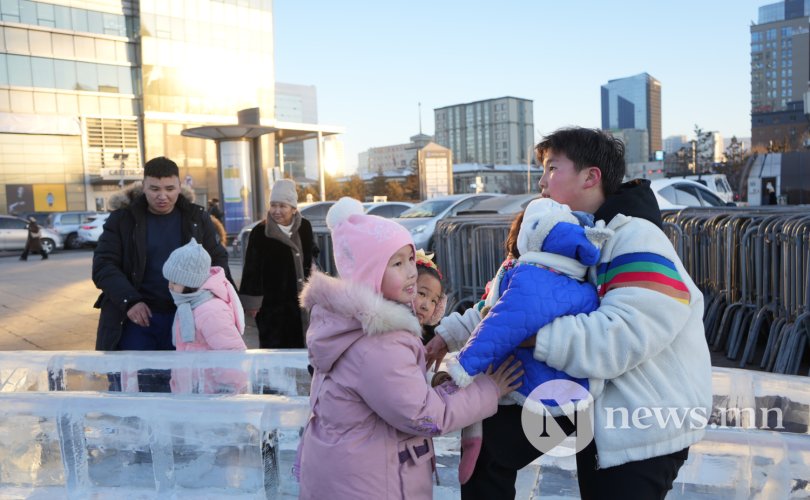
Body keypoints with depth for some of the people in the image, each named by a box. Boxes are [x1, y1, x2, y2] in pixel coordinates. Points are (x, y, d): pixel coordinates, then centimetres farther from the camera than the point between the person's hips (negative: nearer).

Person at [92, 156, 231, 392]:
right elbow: (103, 265, -3)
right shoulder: (122, 218, 0)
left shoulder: (196, 217, 5)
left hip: (185, 318, 1)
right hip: (137, 318, -1)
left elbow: (217, 259, 10)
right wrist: (129, 300, -20)